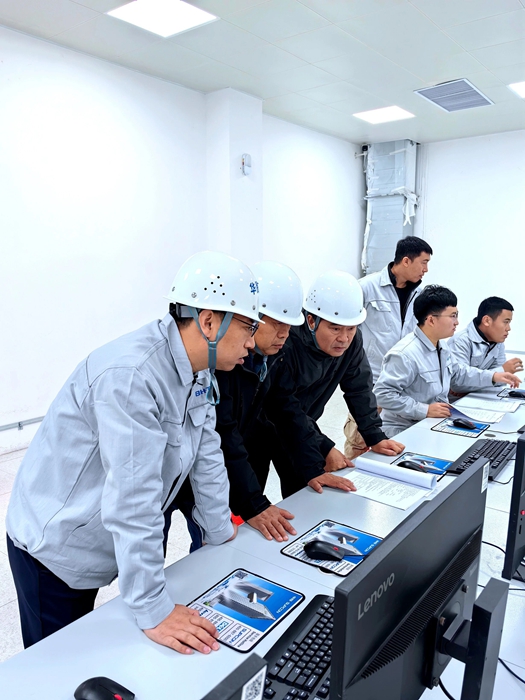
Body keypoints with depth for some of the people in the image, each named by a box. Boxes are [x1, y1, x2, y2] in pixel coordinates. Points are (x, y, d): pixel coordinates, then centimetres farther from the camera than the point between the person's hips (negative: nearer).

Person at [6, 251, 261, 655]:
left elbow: (207, 457, 1)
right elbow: (133, 500, -34)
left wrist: (224, 539, 7)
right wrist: (154, 611, -28)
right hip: (54, 545, -7)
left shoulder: (200, 369, -6)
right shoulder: (131, 376, -35)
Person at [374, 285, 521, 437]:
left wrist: (493, 376, 16)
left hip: (435, 423, 10)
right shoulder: (405, 354, -24)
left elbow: (458, 373, 27)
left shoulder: (441, 346, 11)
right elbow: (383, 393, -27)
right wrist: (424, 410, -27)